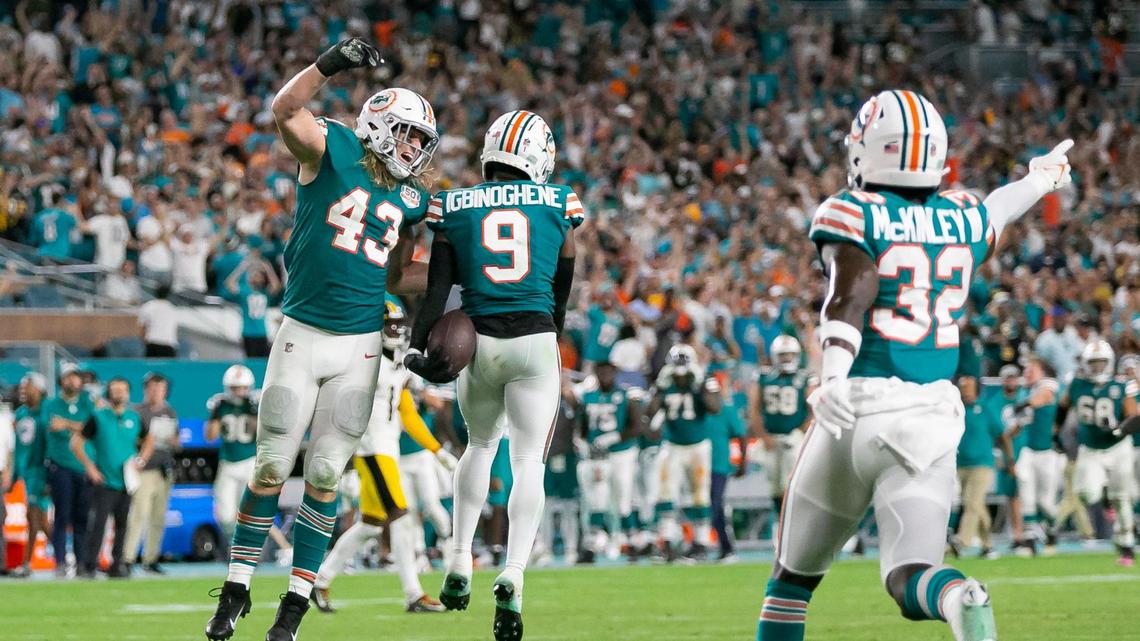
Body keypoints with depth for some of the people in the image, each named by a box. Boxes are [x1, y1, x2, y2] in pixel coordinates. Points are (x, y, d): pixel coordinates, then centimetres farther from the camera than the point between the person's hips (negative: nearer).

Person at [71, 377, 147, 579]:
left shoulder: (134, 418, 10)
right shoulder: (98, 417, -1)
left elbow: (149, 440, 24)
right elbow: (76, 442, 1)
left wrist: (140, 462, 9)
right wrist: (89, 467, -5)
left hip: (126, 482, 4)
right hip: (103, 481, -4)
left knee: (123, 525, 6)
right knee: (98, 523, -11)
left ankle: (117, 565, 14)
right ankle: (88, 567, -9)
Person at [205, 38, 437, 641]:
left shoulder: (409, 199, 9)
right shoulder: (333, 152, -5)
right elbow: (285, 110, -24)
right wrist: (331, 64, -38)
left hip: (359, 347, 3)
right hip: (302, 336, -3)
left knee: (324, 477, 4)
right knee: (271, 467, 1)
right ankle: (236, 590, 13)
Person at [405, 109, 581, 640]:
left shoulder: (453, 207, 4)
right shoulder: (558, 202, 3)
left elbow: (439, 286, -4)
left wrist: (417, 346, -6)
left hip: (477, 341, 2)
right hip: (535, 340, -2)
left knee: (481, 444, 25)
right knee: (528, 461, 0)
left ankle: (460, 563, 20)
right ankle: (513, 577, -19)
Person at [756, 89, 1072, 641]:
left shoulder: (852, 214, -3)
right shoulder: (966, 218, 11)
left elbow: (853, 290, -21)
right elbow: (998, 211, 35)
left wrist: (833, 376, -36)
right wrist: (1042, 177, 57)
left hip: (860, 409, -3)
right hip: (933, 418, 3)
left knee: (792, 577, 15)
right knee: (909, 575, -5)